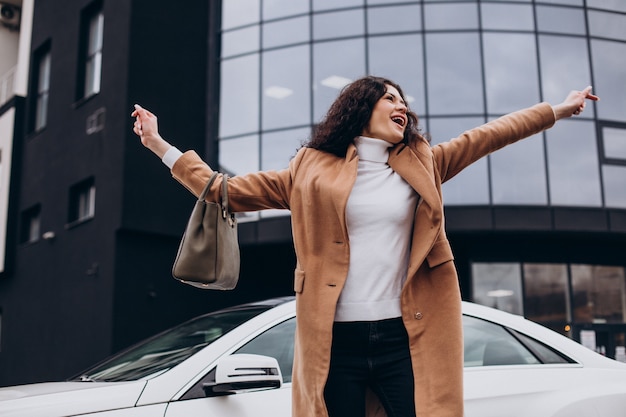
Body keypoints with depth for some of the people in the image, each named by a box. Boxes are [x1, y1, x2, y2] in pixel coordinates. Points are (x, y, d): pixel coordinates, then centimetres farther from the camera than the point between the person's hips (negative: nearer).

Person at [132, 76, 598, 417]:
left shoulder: (421, 164, 13)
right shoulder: (311, 169, 6)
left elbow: (486, 136, 20)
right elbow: (228, 191, 10)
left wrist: (558, 110, 23)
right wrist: (161, 146, 8)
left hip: (406, 338, 2)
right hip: (335, 341, -1)